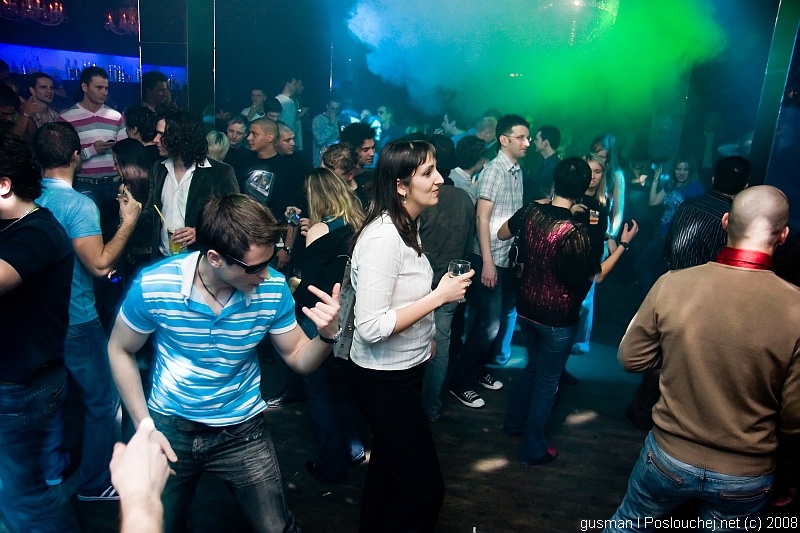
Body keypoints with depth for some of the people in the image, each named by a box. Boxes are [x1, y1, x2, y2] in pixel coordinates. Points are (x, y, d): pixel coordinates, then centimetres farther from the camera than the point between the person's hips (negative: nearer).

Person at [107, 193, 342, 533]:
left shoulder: (273, 289, -18)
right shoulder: (153, 286, -22)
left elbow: (298, 359, -7)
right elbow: (120, 351, -4)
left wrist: (327, 335, -29)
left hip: (242, 430, 0)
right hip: (170, 427, 1)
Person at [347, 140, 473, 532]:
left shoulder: (405, 225, 4)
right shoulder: (383, 237, -26)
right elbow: (371, 327, -29)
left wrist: (424, 335, 18)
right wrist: (440, 297, -24)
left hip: (401, 371, 10)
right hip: (383, 380, -10)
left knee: (387, 464, 26)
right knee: (425, 486, 2)